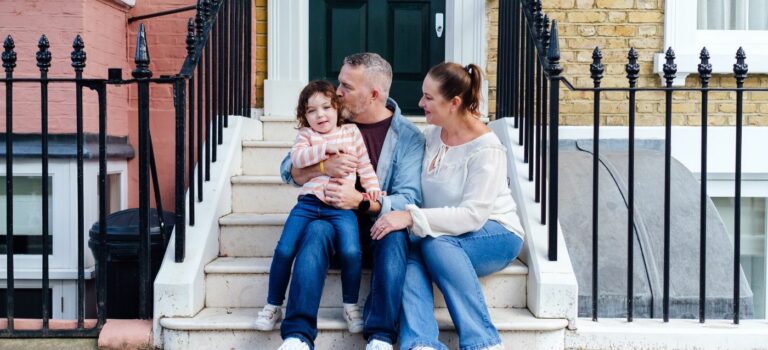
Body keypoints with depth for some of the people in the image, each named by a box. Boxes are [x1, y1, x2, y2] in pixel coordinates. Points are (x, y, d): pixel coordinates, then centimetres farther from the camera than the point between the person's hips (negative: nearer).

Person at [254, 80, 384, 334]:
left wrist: (372, 188, 3)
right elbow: (297, 157, -9)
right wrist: (327, 147, -16)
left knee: (351, 251, -21)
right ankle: (273, 306, 12)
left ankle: (351, 306, 1)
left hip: (342, 206, 0)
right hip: (308, 203, 1)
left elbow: (364, 164, 17)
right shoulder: (306, 135, 10)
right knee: (284, 250, -8)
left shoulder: (351, 132, 15)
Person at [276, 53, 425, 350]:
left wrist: (360, 201, -27)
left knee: (395, 235, -33)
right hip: (333, 219, 2)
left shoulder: (407, 136, -2)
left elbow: (409, 200, -11)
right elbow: (288, 170, 3)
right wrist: (324, 167, -18)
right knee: (317, 229, -31)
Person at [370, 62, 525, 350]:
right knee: (408, 255, -27)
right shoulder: (431, 134, 4)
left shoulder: (485, 148, -16)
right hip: (442, 235, 5)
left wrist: (411, 217, -31)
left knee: (437, 244, -35)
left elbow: (473, 215, -25)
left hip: (495, 234, -5)